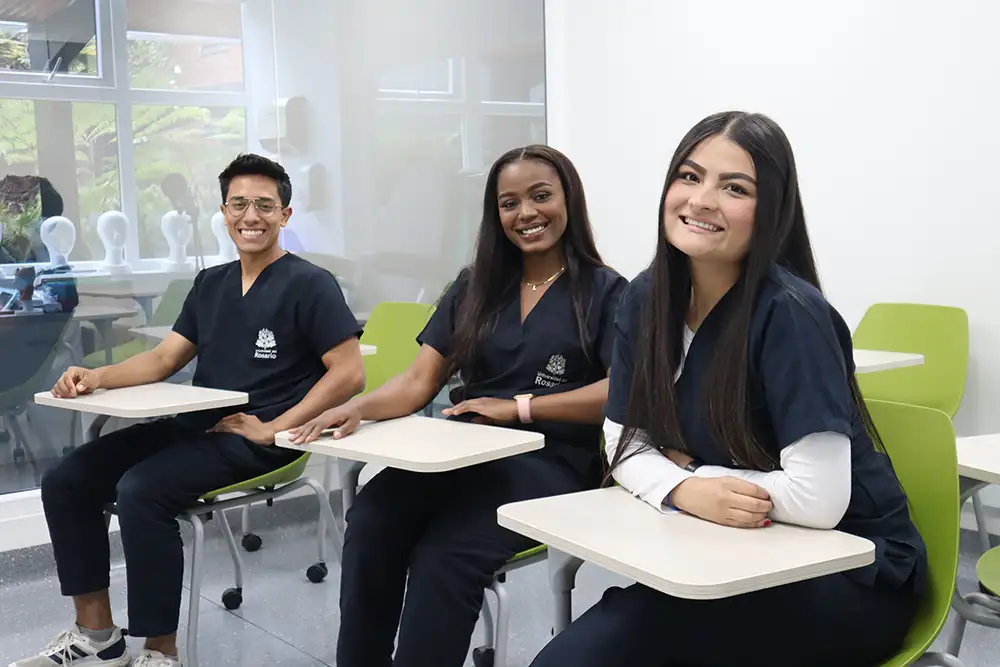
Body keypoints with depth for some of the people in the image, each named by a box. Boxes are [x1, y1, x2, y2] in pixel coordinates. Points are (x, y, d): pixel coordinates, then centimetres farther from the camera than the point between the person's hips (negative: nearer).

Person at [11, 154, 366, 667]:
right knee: (65, 480, -3)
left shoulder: (309, 285, -6)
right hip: (195, 424, 8)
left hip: (255, 439, -8)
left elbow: (349, 374, -14)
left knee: (141, 491, -30)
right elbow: (162, 360, 15)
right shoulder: (210, 284, 16)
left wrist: (274, 429, -19)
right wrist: (96, 378, -3)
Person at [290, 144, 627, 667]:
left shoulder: (605, 291, 4)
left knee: (443, 555, -31)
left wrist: (519, 406, -12)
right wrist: (360, 406, -11)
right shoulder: (474, 287, 18)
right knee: (369, 522, -27)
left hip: (550, 461, -4)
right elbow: (418, 381, 9)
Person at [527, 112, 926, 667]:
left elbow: (818, 498, -28)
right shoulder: (646, 298, -2)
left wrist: (687, 472, -14)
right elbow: (624, 445, 1)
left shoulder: (788, 313, -22)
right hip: (737, 557, 5)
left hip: (852, 571, -5)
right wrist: (687, 491, -20)